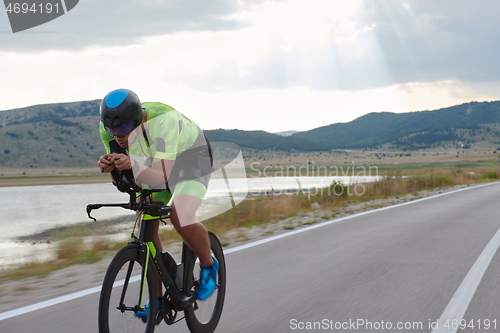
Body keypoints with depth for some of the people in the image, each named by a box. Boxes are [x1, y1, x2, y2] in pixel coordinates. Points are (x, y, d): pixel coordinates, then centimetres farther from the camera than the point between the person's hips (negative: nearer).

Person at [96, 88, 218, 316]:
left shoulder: (163, 122, -40)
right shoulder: (108, 128, -22)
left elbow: (162, 176, -45)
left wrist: (134, 165, -63)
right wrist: (109, 166, -39)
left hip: (191, 157, -5)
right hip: (153, 162, 6)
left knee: (181, 219, -28)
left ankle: (209, 266, 2)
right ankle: (156, 297, 9)